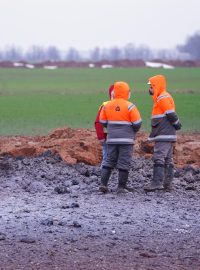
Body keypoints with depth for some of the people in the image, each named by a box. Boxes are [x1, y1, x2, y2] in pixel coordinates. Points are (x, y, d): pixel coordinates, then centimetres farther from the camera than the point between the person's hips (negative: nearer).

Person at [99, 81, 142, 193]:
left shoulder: (107, 106, 3)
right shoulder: (130, 106, -11)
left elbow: (103, 122, 9)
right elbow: (137, 123, -9)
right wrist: (133, 131, 11)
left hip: (111, 139, 4)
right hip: (126, 140, -4)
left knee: (109, 161, 12)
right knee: (124, 163, 1)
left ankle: (103, 184, 5)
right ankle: (121, 186, 1)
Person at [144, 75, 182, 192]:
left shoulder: (163, 98, -14)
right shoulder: (165, 97, 20)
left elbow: (171, 114, -18)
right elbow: (171, 115, 21)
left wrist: (177, 125, -6)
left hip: (164, 136, -11)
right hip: (168, 135, 11)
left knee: (159, 158, -14)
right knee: (168, 159, 11)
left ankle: (157, 182, -19)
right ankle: (167, 183, 14)